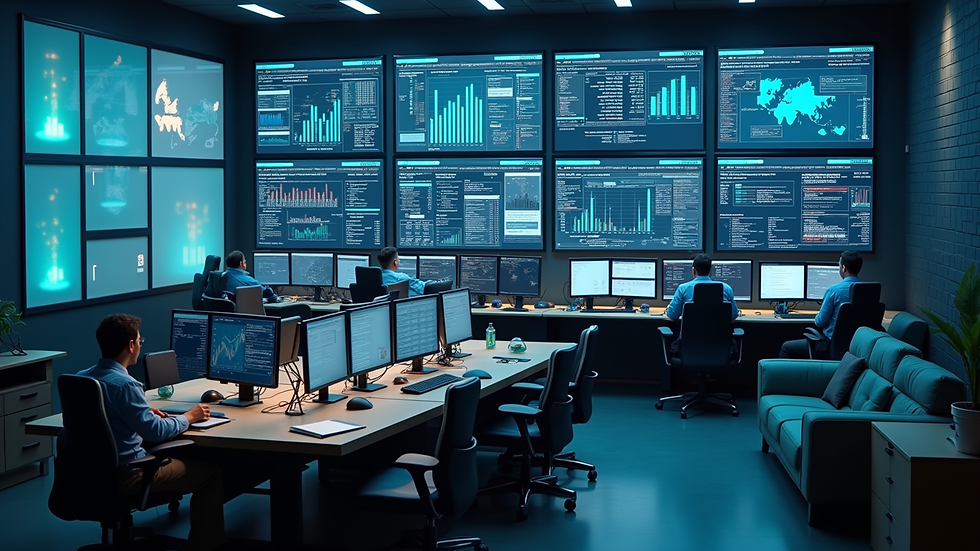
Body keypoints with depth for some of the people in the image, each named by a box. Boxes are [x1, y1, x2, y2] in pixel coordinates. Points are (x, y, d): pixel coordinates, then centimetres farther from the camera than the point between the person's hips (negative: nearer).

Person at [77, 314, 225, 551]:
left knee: (178, 458, 30)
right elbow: (156, 431, -21)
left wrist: (144, 413, 14)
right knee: (211, 473, 4)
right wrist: (188, 417, -5)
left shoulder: (82, 377, 1)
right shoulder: (124, 384, -25)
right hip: (125, 475, -9)